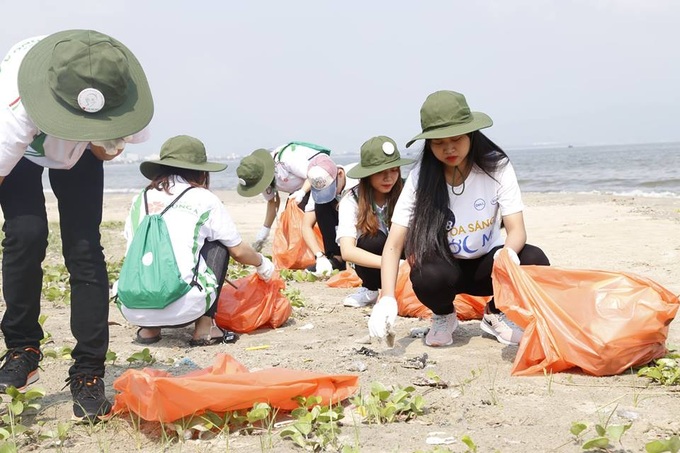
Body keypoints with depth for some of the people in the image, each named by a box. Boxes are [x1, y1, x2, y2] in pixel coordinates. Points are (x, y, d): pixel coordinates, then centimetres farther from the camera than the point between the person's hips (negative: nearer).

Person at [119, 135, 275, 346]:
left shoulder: (140, 199, 16)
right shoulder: (203, 199, 8)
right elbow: (238, 251, 15)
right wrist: (262, 263, 37)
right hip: (183, 308, -4)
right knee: (218, 244, 20)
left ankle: (148, 328, 17)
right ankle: (205, 326, 11)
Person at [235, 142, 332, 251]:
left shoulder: (287, 160, -35)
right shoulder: (259, 177, -10)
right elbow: (273, 202, 5)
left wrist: (302, 192, -41)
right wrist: (265, 230, 5)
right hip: (299, 188, 8)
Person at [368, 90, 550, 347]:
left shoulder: (496, 167, -15)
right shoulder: (421, 178, -17)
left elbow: (517, 230, -19)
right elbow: (393, 245, -21)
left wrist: (507, 254, -44)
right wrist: (388, 299, -37)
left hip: (486, 265, 1)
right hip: (443, 266, -1)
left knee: (534, 261, -28)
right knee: (430, 275, -36)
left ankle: (495, 314, 3)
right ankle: (444, 317, 2)